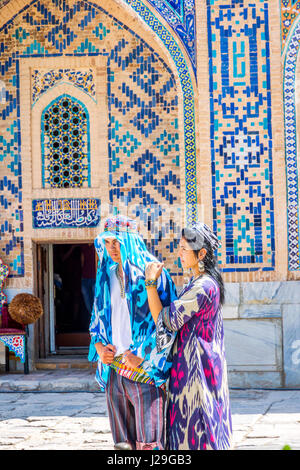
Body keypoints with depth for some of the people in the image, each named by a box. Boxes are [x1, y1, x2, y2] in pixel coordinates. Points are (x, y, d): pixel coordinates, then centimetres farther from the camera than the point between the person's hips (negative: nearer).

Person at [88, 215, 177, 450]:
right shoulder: (107, 276, 13)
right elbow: (98, 318, 21)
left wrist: (143, 357, -13)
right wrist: (99, 347, 3)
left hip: (144, 370, -6)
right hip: (114, 372, 6)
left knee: (148, 440, -7)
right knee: (122, 441, 9)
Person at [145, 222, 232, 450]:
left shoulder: (202, 287, -22)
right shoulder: (208, 282, 10)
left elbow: (164, 320, -19)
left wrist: (151, 283, -16)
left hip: (194, 365, -10)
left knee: (193, 425, -4)